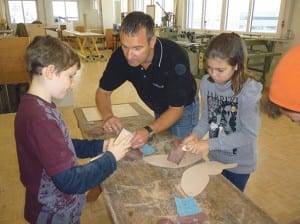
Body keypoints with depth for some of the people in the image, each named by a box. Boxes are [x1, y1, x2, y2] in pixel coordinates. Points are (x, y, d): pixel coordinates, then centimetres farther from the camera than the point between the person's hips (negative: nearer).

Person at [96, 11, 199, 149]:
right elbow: (103, 91, -13)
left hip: (183, 108, -3)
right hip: (159, 109, 4)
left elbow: (176, 109, -30)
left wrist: (149, 131, -46)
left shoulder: (176, 58, -37)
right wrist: (108, 116, -34)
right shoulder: (120, 56, -25)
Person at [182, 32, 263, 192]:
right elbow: (206, 115, -2)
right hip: (215, 158, 4)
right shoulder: (206, 83, -13)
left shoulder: (250, 90, -27)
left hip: (239, 163, -4)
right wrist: (196, 134, -22)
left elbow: (249, 134, -25)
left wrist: (209, 144, -29)